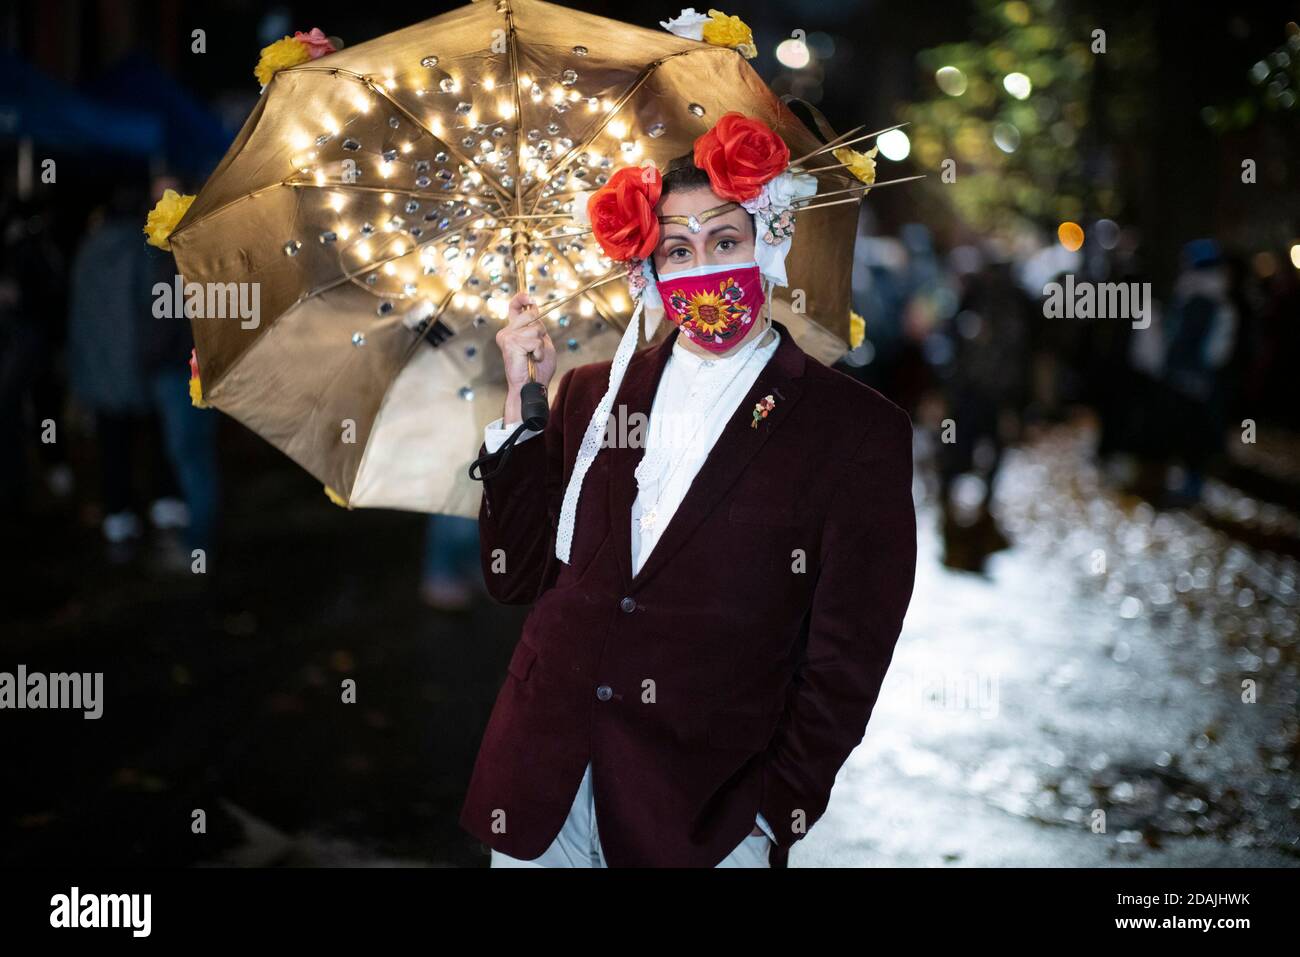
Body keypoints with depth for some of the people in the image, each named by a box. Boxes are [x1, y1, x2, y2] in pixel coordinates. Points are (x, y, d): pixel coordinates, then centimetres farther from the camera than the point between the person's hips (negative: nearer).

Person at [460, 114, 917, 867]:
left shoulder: (858, 431, -4)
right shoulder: (593, 395, 9)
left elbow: (844, 663, -5)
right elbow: (517, 578, 8)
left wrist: (764, 823, -10)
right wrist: (520, 402, 0)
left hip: (702, 816, -3)